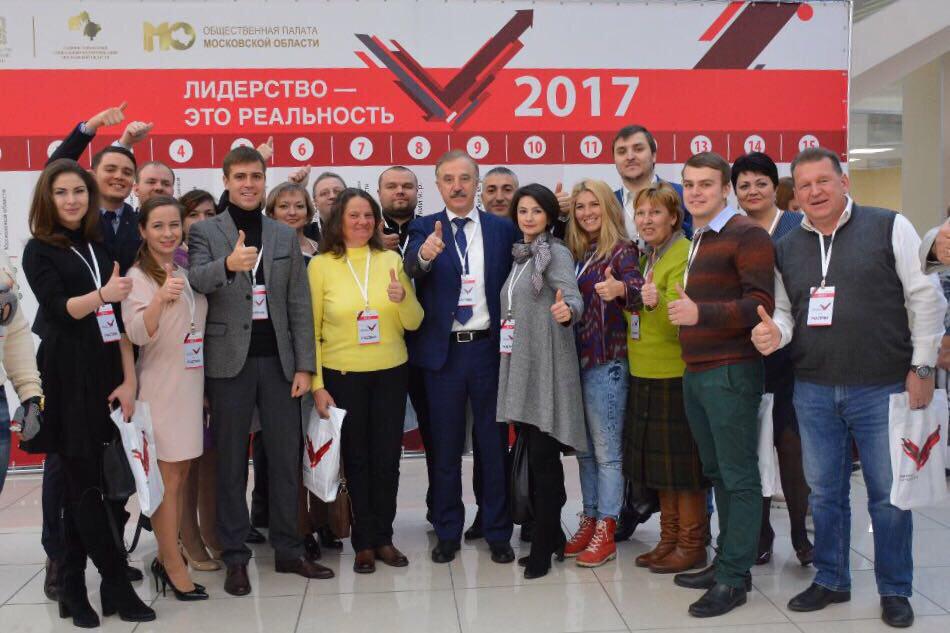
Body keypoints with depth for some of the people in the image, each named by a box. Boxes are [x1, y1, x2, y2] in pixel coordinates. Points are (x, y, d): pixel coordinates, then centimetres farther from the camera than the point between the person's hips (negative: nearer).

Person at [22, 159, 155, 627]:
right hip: (67, 379, -4)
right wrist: (102, 294, -30)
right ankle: (117, 585, 6)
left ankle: (73, 588, 16)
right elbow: (57, 307, -12)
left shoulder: (102, 248, 12)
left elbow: (119, 318, 7)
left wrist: (129, 380, -2)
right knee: (83, 484, -2)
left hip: (106, 376, 4)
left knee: (80, 484, 7)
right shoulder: (39, 250, 1)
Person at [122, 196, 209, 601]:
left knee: (179, 478, 12)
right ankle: (174, 569, 7)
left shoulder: (185, 274, 11)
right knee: (167, 480, -1)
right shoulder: (138, 277, -9)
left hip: (191, 385, 7)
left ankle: (166, 558, 23)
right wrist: (160, 299, -39)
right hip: (160, 389, -7)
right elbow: (137, 334, -22)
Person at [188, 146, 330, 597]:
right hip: (230, 361, -2)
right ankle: (235, 557, 16)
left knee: (286, 457, 7)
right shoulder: (204, 231, 2)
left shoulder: (285, 236, 10)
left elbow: (299, 305, 7)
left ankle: (288, 551, 19)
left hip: (278, 360, 3)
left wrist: (304, 365, 1)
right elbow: (195, 281, -17)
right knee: (231, 461, 6)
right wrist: (227, 264, -38)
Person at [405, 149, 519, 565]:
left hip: (488, 347, 1)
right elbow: (411, 269, -19)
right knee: (445, 446, 9)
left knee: (495, 443, 9)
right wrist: (424, 256, -41)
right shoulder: (425, 229, 1)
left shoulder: (502, 229, 4)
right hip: (443, 350, 0)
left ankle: (498, 532, 21)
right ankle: (447, 533, 22)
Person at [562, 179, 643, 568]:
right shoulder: (574, 253, 12)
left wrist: (621, 289, -44)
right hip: (575, 358, 7)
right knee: (583, 448, 13)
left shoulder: (622, 251, -7)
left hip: (606, 361, -7)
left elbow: (637, 290, -24)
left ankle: (606, 532, 5)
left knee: (607, 449, -1)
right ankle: (589, 520, 24)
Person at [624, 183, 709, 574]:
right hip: (645, 375, 9)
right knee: (658, 462, 14)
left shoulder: (684, 257, -13)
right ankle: (669, 540, 25)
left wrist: (657, 304, -37)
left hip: (675, 374, -9)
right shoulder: (646, 257, 14)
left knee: (682, 463, 0)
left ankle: (692, 545, 12)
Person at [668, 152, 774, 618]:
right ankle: (726, 561, 24)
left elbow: (761, 304, -18)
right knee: (716, 471, 14)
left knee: (739, 476, -1)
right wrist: (679, 307, 8)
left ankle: (733, 578, 6)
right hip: (696, 371, 9)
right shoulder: (695, 241, 19)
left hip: (730, 371, -8)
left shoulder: (746, 235, -8)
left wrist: (700, 312, -27)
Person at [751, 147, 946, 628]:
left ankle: (895, 590, 23)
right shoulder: (786, 248, 9)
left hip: (881, 389, -3)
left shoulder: (890, 227, -2)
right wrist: (775, 332, -9)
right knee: (824, 491, 13)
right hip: (814, 391, 4)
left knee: (887, 493, 6)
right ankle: (830, 580, 29)